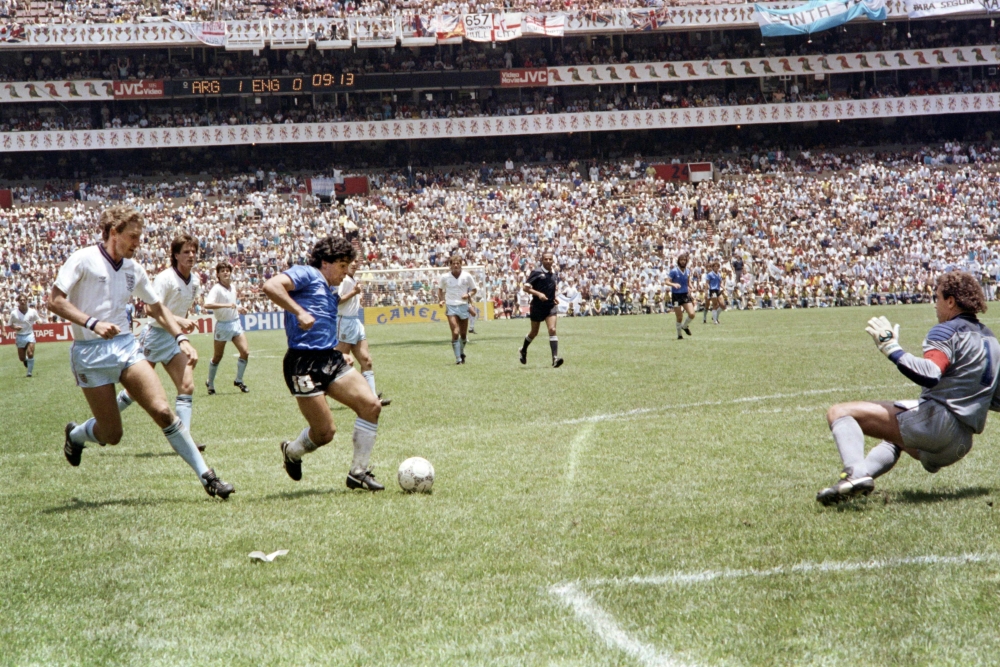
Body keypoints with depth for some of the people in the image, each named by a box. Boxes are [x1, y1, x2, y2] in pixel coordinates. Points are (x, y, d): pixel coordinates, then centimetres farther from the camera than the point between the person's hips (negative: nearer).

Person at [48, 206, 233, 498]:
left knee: (163, 411, -13)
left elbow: (157, 308, 21)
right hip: (90, 353, -4)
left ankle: (206, 476, -10)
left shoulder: (134, 270, 10)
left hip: (126, 345, 4)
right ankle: (74, 436, 32)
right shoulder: (83, 260, -7)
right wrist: (92, 323, -23)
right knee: (111, 435, -3)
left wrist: (180, 337, 7)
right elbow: (55, 301, -11)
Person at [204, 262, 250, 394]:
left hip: (236, 323, 6)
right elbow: (207, 305, -33)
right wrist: (227, 305, -37)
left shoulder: (233, 287, 8)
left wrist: (239, 308, 7)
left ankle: (239, 381, 9)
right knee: (217, 357, 6)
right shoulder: (216, 289, -15)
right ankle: (210, 383, 26)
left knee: (245, 352, -7)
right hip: (223, 325, -6)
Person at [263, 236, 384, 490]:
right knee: (325, 433, -7)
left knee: (371, 405, -8)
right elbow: (271, 286, -19)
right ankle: (291, 452, 27)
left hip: (331, 358, 9)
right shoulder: (306, 275, -2)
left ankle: (358, 472, 3)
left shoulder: (331, 294, 25)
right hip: (304, 363, -9)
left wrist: (341, 353, 18)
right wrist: (299, 312, -24)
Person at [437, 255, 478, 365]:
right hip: (451, 307, -1)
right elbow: (440, 289, 15)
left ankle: (462, 352, 34)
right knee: (455, 333, -14)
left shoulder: (467, 276, -2)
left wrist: (469, 295, -12)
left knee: (463, 334, 8)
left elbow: (474, 289, 8)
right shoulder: (445, 277, -1)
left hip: (464, 306, 1)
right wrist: (440, 300, -1)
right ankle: (458, 358, -9)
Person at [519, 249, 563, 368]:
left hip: (550, 307, 3)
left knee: (552, 330, -16)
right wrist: (538, 294, -25)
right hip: (537, 307, -3)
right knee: (534, 332, 13)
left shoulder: (554, 275, 8)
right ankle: (523, 350, 42)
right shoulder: (536, 273, -9)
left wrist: (554, 298, 10)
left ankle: (555, 358, -22)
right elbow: (526, 288, -12)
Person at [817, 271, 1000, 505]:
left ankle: (856, 472, -38)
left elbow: (929, 375, -26)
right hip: (961, 445, 10)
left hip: (935, 422, -10)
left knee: (840, 413, -16)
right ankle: (864, 474, 20)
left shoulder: (948, 331, -7)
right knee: (894, 439, 43)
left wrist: (891, 348, -20)